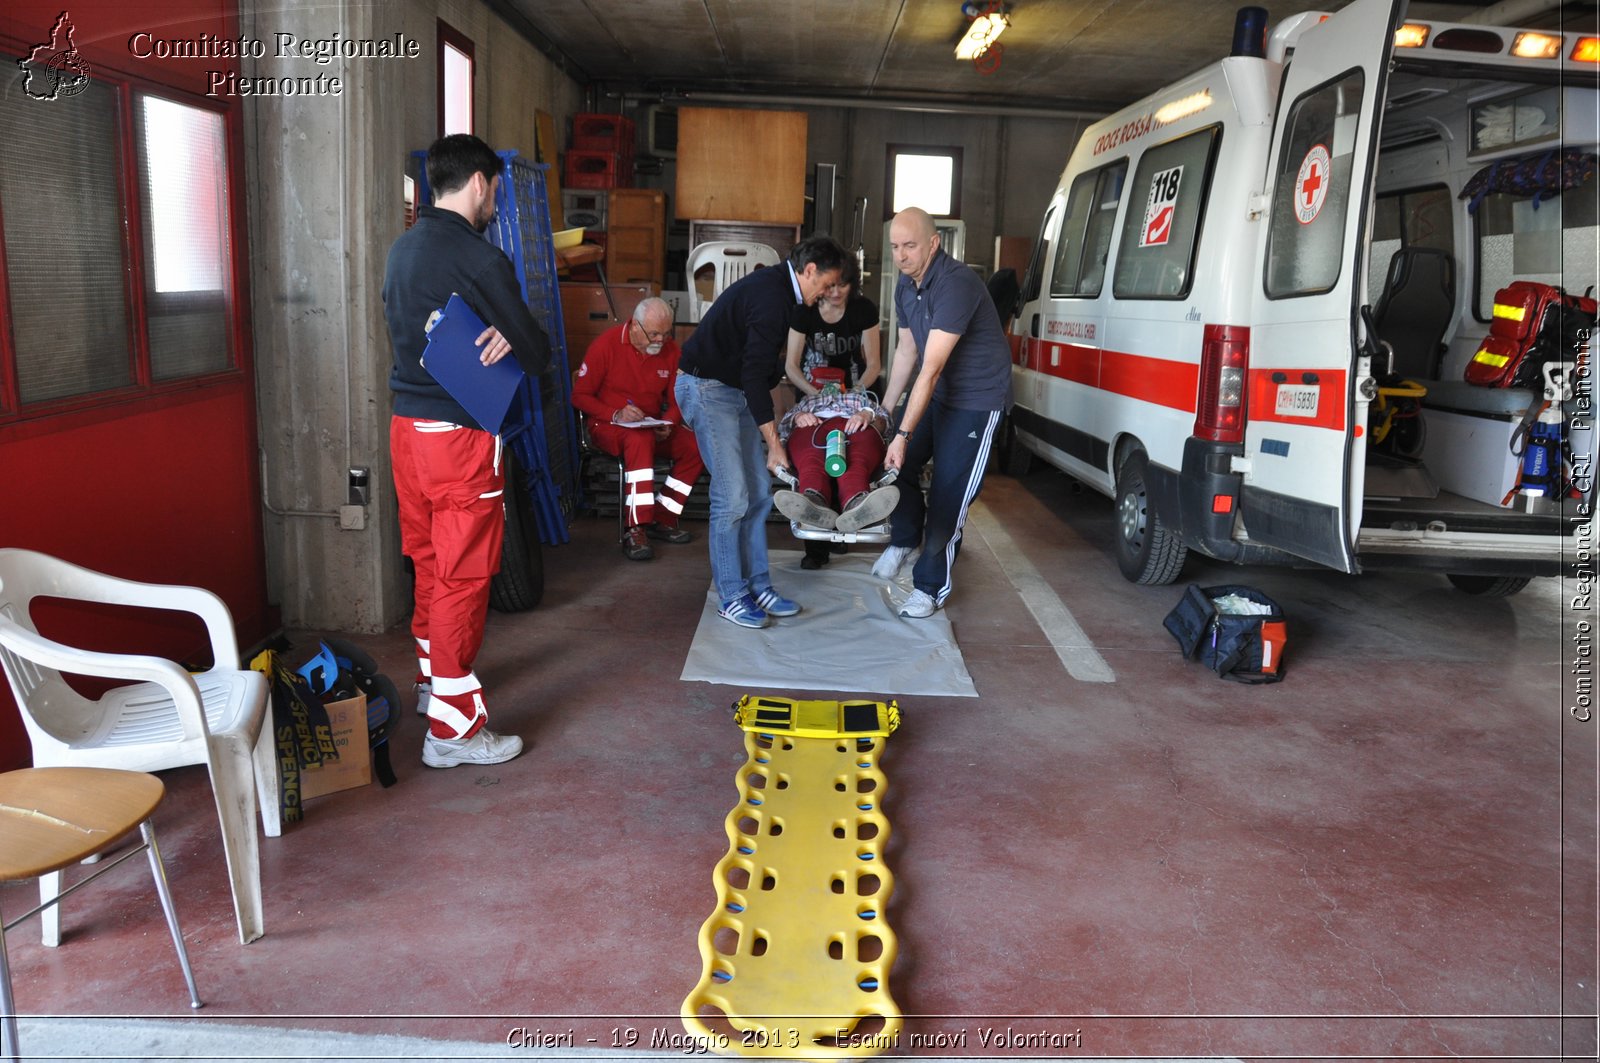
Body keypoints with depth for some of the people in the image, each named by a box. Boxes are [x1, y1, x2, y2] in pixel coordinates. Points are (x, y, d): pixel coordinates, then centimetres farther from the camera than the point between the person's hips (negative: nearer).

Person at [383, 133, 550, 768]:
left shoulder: (403, 249, 10)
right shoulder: (479, 259, -16)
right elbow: (537, 354, -15)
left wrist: (498, 333, 2)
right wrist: (510, 338, 6)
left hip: (408, 424, 9)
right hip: (460, 435, -8)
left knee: (429, 561, 20)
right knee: (463, 576, -2)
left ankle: (432, 679, 37)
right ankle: (452, 728, 3)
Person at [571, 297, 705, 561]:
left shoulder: (671, 350, 0)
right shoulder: (607, 344, -12)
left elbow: (676, 401, 8)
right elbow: (579, 395, -8)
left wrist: (668, 424, -15)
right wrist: (616, 414, -22)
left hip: (652, 427, 5)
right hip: (608, 426, -5)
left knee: (696, 447, -21)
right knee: (641, 439, -38)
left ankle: (662, 519, -10)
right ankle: (636, 529, -38)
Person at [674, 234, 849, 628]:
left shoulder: (775, 288, 10)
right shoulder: (771, 297, -21)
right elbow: (754, 373, -25)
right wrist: (774, 443, -22)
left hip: (735, 389, 10)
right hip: (707, 388, -10)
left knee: (758, 492, 8)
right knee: (732, 497, -9)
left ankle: (758, 586, 14)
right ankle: (731, 596, 2)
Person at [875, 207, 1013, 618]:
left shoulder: (955, 284, -28)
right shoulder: (905, 284, 0)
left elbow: (931, 368, -32)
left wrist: (904, 435, -33)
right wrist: (885, 408, 12)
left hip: (976, 398, -8)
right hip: (933, 391, 8)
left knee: (948, 493, -6)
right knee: (895, 463, 1)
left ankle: (932, 586, 8)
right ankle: (904, 539, 27)